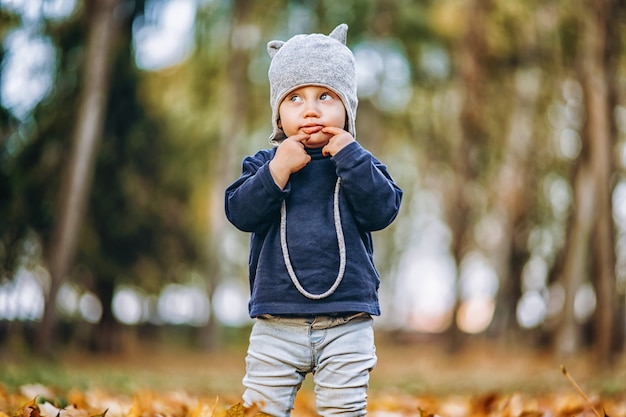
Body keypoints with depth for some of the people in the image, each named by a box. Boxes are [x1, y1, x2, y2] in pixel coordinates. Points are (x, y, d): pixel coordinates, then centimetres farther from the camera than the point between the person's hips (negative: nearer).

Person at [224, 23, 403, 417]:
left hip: (346, 324, 0)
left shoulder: (359, 164, 3)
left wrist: (350, 157, -16)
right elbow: (241, 213, -10)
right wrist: (277, 171, -20)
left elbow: (382, 210, -12)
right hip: (277, 324, 1)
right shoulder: (264, 164, 3)